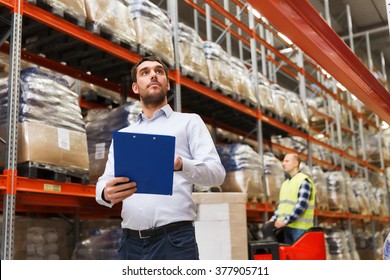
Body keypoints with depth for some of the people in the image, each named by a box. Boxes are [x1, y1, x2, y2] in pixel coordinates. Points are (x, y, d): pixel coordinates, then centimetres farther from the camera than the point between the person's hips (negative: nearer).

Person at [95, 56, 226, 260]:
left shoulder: (189, 122, 10)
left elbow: (217, 172, -2)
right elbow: (104, 182, 13)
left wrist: (180, 164, -24)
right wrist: (107, 193, -12)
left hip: (174, 240, -3)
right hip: (130, 243, 4)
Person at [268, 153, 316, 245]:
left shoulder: (303, 181, -6)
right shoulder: (285, 183, 21)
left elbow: (301, 205, -16)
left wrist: (286, 221, -20)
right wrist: (273, 219, 6)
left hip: (299, 228, -8)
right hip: (286, 227, 8)